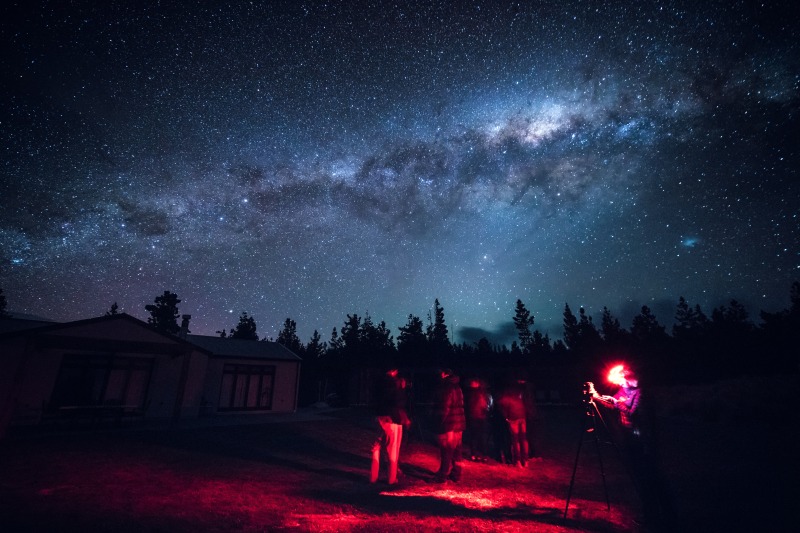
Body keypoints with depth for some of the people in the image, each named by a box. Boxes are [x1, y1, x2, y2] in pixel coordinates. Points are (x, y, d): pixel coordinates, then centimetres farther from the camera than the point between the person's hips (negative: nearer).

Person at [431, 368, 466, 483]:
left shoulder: (446, 388, -15)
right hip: (459, 424, 9)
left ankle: (442, 476, 7)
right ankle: (456, 474, 24)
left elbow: (444, 408, -20)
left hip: (449, 425, -9)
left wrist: (439, 422, -13)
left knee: (446, 452, -1)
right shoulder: (457, 387, 14)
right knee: (456, 451, 16)